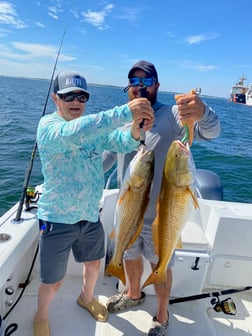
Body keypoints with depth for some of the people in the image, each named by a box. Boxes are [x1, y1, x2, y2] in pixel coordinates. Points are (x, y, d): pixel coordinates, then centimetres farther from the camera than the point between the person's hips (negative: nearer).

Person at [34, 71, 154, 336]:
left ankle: (86, 298, 57)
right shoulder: (48, 125, -17)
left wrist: (135, 129, -36)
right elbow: (72, 134, -40)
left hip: (90, 215, 6)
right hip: (57, 219, -5)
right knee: (53, 281, 12)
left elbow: (122, 143, -13)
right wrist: (124, 112, -47)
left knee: (93, 264, 25)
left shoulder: (95, 126, 2)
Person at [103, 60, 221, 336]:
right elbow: (107, 155, 12)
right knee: (130, 256, 25)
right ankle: (133, 294, 55)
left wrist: (203, 114, -53)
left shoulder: (172, 116, -15)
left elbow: (210, 131, -31)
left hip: (160, 214, -5)